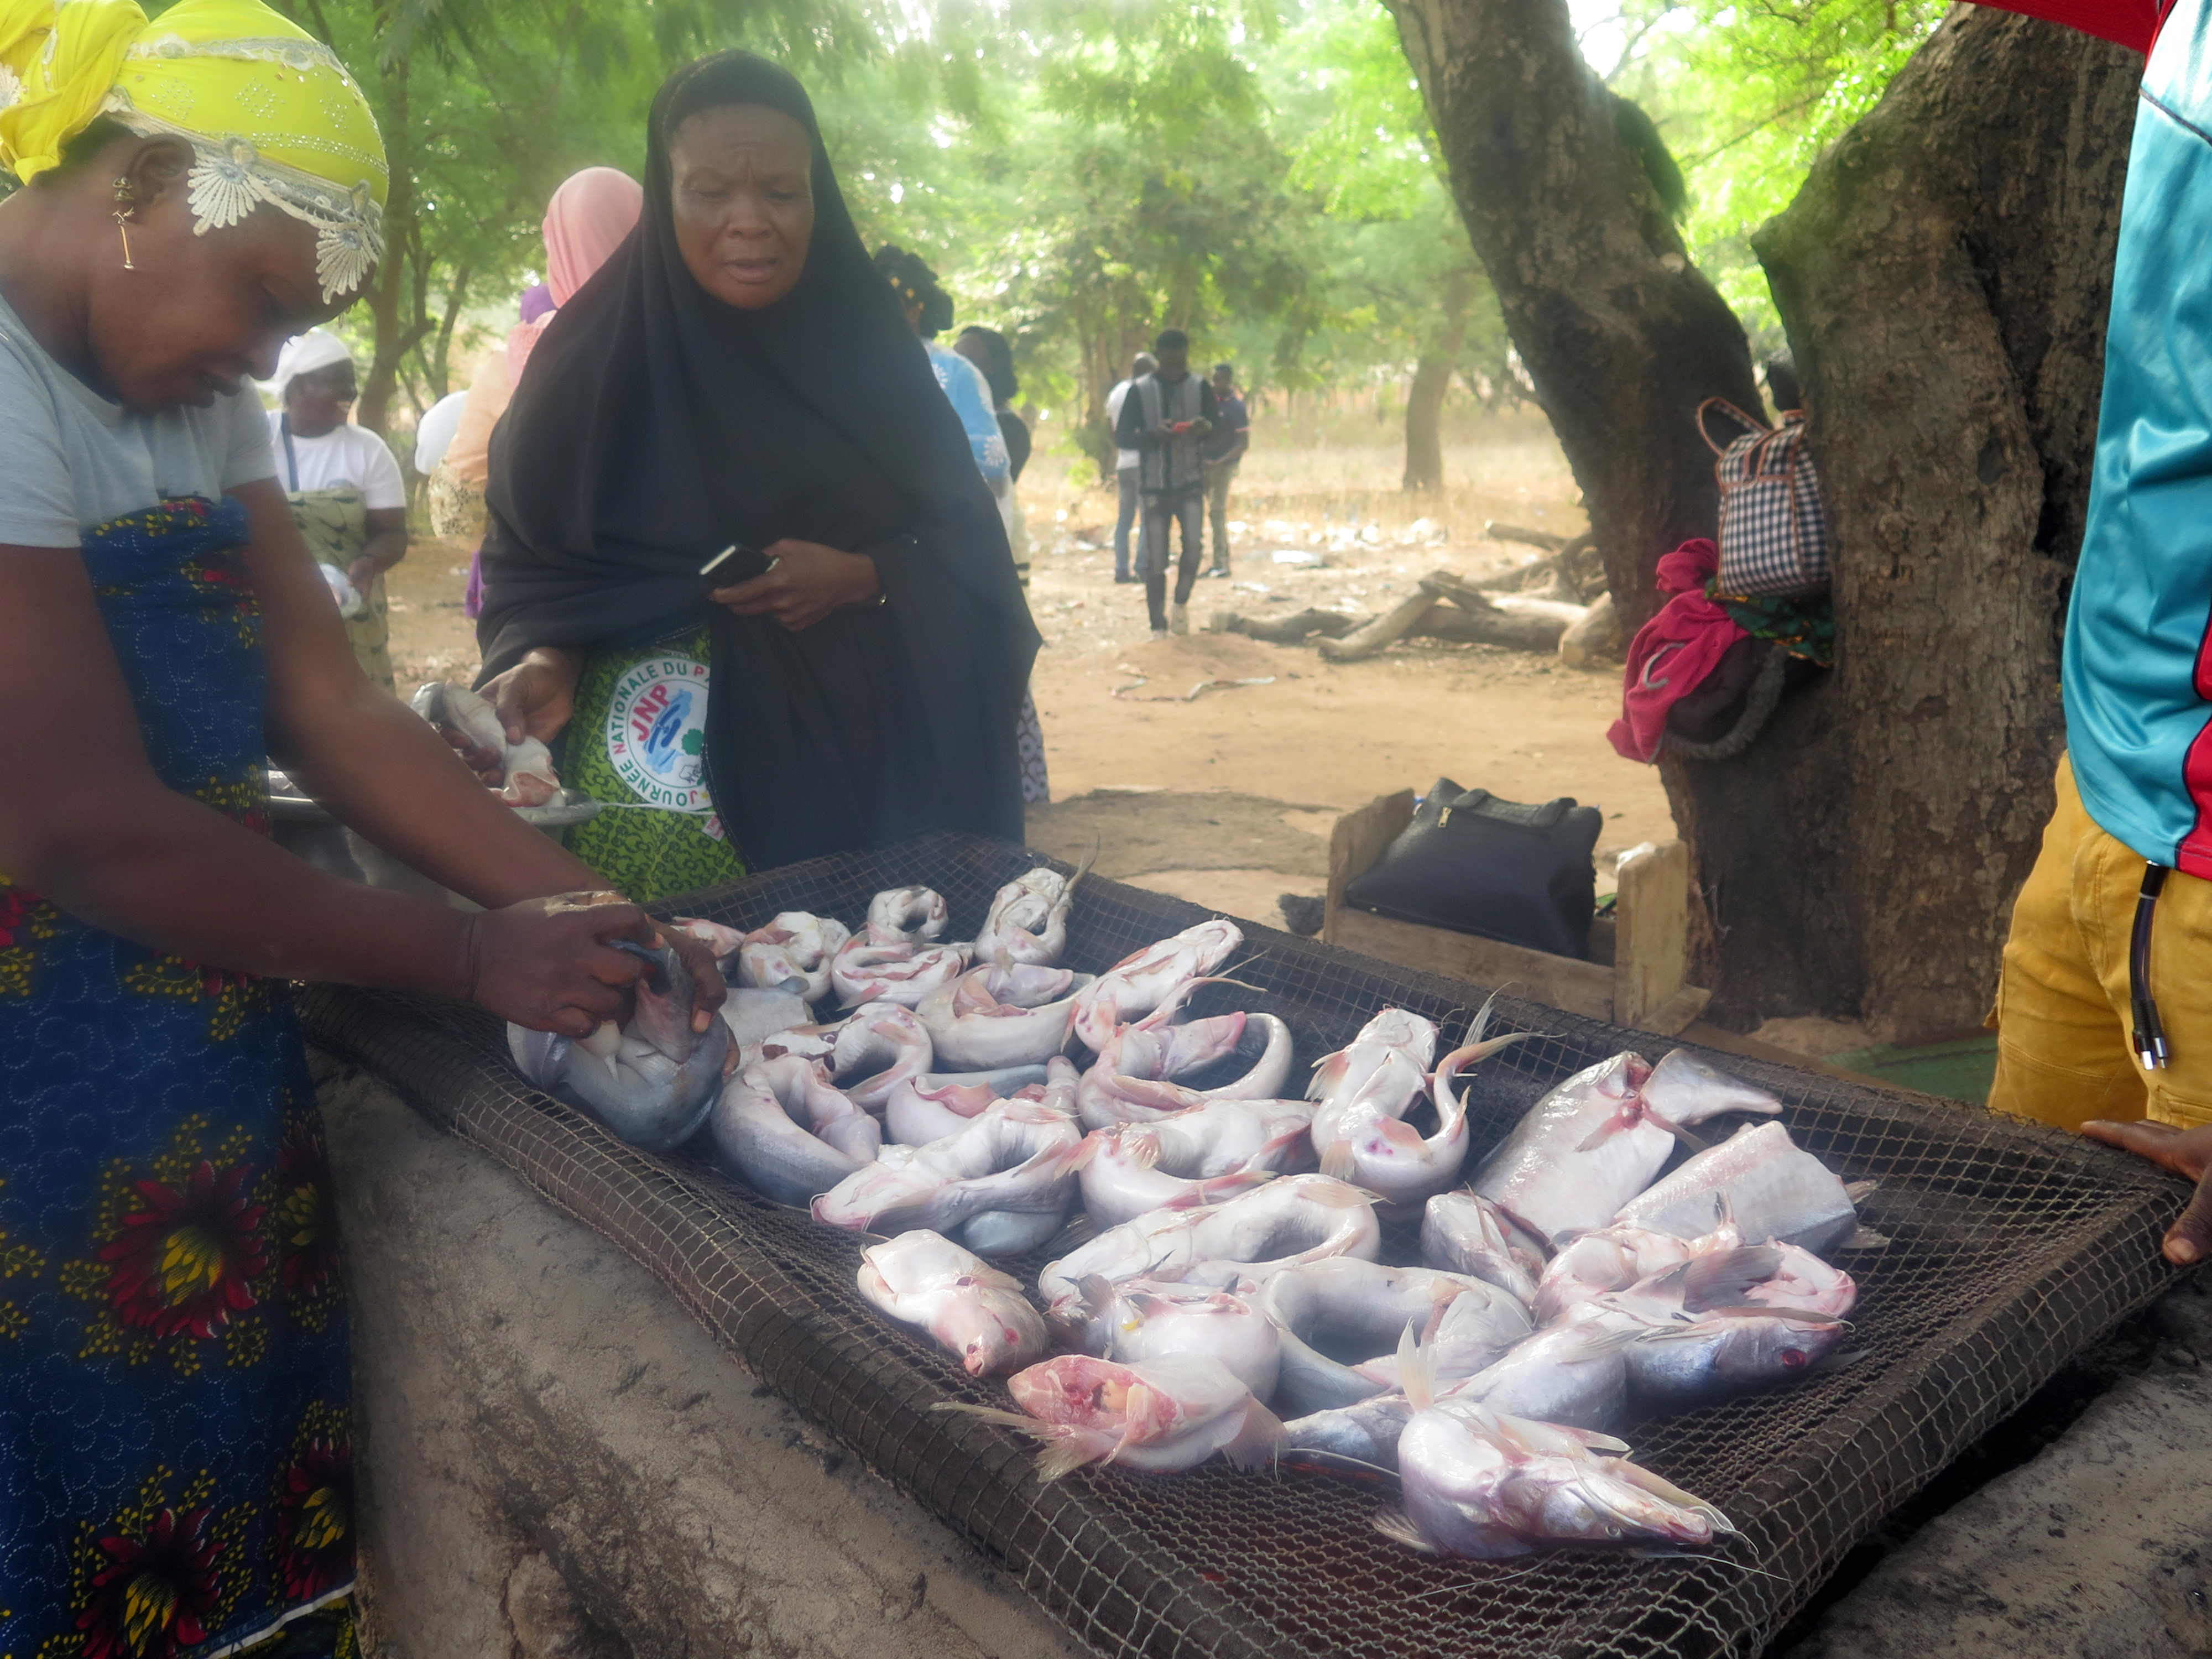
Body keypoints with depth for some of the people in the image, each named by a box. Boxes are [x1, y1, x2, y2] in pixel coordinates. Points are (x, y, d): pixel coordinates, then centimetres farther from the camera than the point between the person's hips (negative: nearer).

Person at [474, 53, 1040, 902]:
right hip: (659, 758, -1)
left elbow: (964, 539, 4)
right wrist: (546, 664, -17)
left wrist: (863, 577, -14)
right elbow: (532, 553, 2)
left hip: (852, 755, 2)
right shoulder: (596, 356, -2)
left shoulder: (869, 348, 4)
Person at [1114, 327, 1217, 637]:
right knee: (1155, 560, 0)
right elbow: (1122, 437, -2)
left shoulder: (1200, 388, 4)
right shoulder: (1140, 390, 0)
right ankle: (1158, 627, 11)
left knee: (1194, 543, -19)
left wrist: (1206, 428, -17)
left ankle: (1181, 603, 6)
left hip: (1190, 482, 1)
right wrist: (1153, 434, -21)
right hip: (1154, 484, -1)